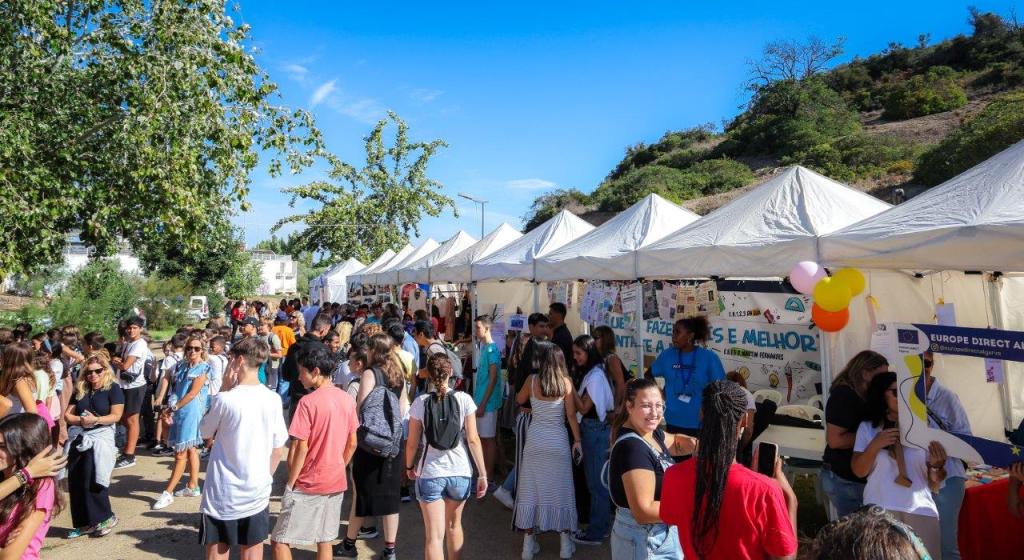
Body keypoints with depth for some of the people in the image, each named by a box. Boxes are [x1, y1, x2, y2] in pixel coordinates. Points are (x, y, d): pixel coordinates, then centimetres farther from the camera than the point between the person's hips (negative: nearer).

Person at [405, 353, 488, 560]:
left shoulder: (420, 402, -6)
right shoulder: (463, 399, -6)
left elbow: (412, 443, -1)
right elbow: (473, 439, -7)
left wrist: (409, 466, 17)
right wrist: (483, 474, -1)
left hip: (429, 474, -1)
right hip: (460, 473, 2)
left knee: (434, 536, 4)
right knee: (454, 524, 24)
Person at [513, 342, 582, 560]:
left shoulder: (532, 380, -6)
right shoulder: (565, 382, -8)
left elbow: (519, 400, 12)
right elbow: (571, 415, -6)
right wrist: (577, 439, 2)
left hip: (535, 439, 1)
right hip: (558, 441, 0)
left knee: (531, 489, 9)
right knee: (560, 490, 10)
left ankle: (529, 541, 16)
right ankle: (565, 541, 17)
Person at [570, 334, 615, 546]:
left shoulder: (596, 376, -17)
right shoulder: (591, 373, 11)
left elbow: (583, 408, -18)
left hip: (596, 431, -9)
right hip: (592, 429, 9)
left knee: (596, 481, -1)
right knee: (596, 480, 17)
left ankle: (596, 532, 9)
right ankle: (602, 525, 28)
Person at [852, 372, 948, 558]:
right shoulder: (867, 427, 4)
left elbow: (934, 485, 6)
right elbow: (859, 471, 1)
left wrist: (936, 465, -16)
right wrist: (875, 445, -13)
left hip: (920, 511, 1)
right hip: (879, 511, -1)